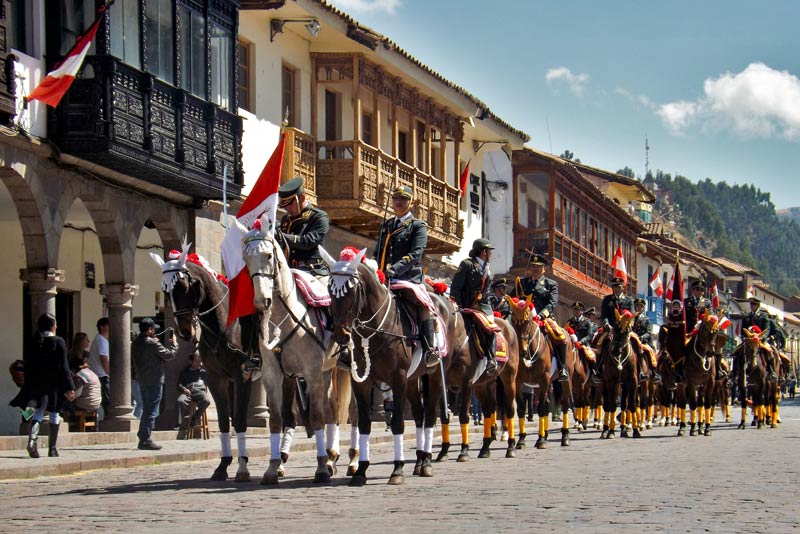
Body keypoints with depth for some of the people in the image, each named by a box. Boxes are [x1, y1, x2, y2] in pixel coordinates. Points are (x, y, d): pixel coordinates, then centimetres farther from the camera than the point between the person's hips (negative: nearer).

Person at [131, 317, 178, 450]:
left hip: (142, 380, 8)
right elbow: (169, 355, -12)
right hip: (154, 381, -8)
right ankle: (146, 440, -8)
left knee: (146, 410, 16)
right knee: (151, 412, -6)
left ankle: (143, 439, 17)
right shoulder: (152, 343, -15)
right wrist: (173, 344, 7)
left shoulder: (135, 343, 9)